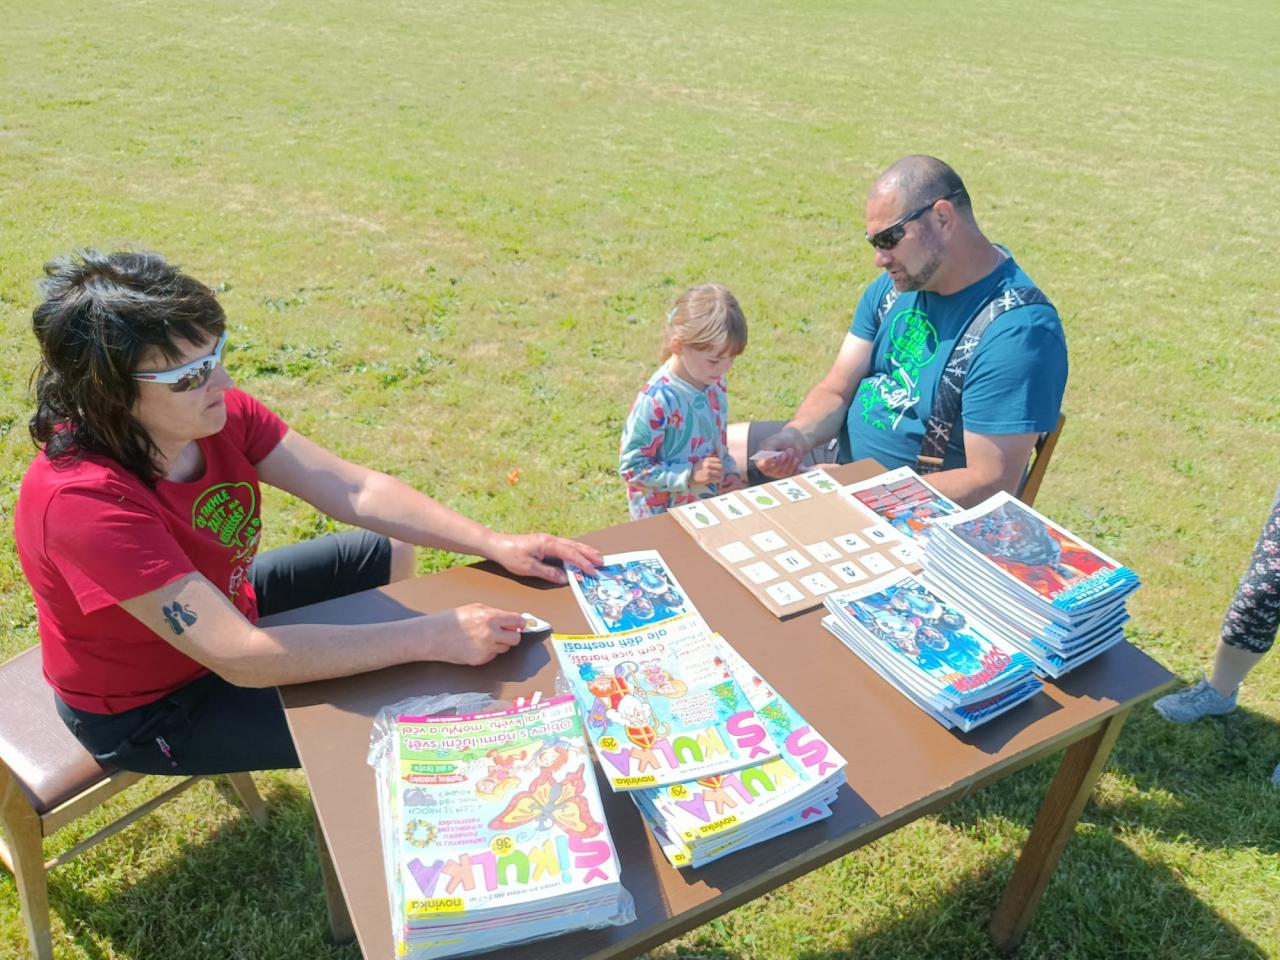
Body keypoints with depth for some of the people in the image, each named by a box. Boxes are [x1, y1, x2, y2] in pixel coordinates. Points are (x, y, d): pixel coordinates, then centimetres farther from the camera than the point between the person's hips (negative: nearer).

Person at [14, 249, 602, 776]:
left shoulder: (217, 412, -20)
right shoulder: (83, 500, -39)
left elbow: (354, 490, -18)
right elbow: (239, 657, -39)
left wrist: (495, 545, -26)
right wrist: (432, 638, -39)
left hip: (217, 605, 7)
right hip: (147, 704, -6)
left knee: (390, 553, 12)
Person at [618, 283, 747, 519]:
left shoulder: (715, 384, -1)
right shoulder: (656, 400, -25)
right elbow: (632, 467, -20)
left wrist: (731, 473, -2)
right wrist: (690, 475, -25)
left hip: (710, 507, 6)